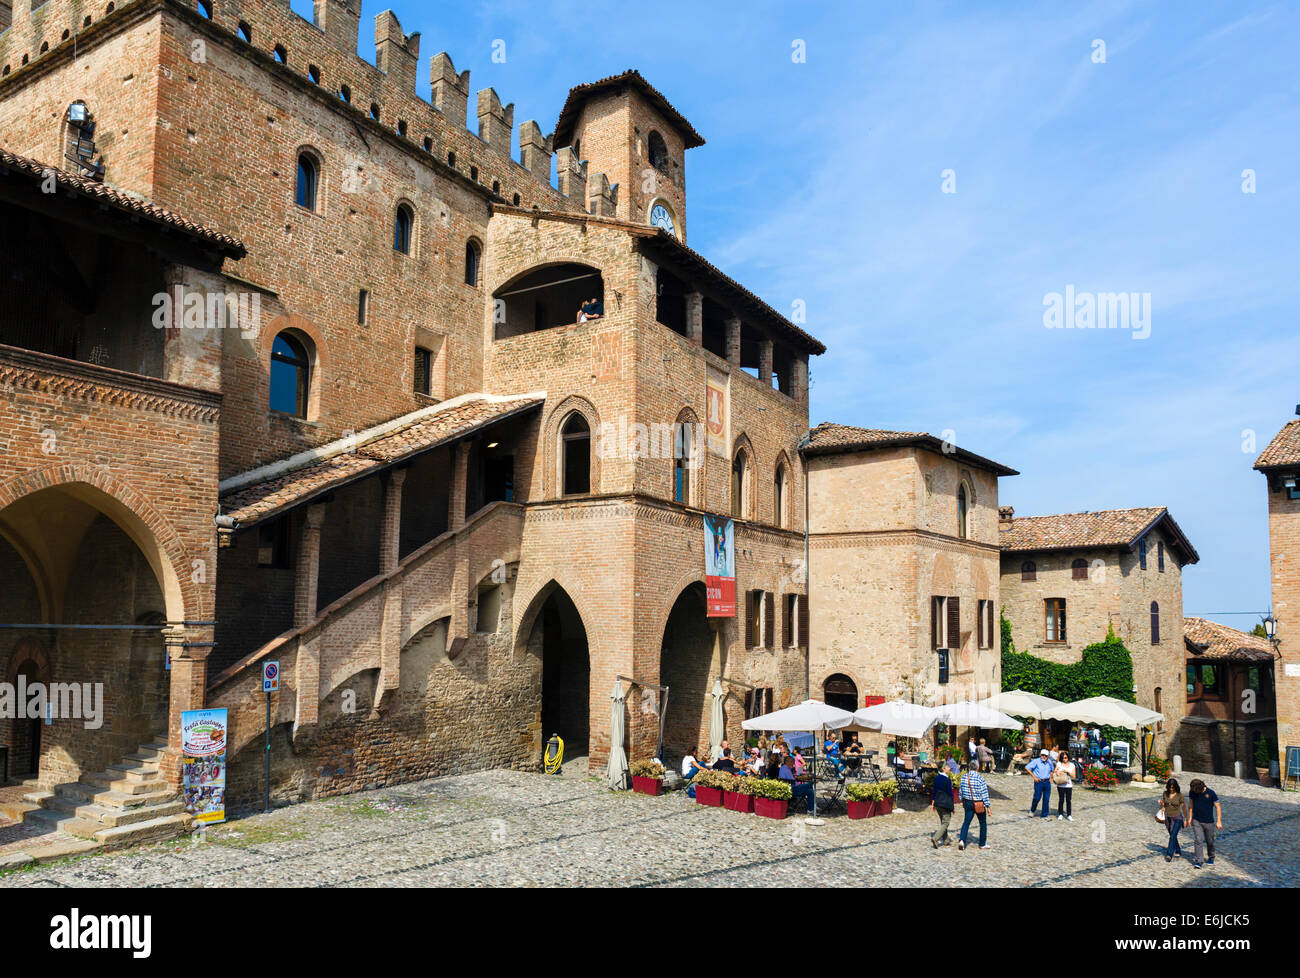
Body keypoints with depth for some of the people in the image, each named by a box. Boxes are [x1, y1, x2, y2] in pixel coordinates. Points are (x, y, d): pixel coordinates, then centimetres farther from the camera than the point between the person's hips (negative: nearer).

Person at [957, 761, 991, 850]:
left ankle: (961, 840, -12)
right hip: (979, 804, -3)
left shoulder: (964, 776, -2)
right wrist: (988, 806, -6)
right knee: (983, 823, 15)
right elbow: (984, 793, -14)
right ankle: (982, 844, 22)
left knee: (966, 822, 7)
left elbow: (961, 790, 7)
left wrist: (962, 800, 22)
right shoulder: (980, 778, -17)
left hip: (968, 802, 4)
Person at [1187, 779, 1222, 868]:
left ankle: (1211, 858, 35)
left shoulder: (1210, 793, -15)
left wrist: (1219, 821, -11)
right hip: (1196, 821, 1)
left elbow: (1218, 806, -8)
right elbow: (1190, 804, 8)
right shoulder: (1193, 792, -6)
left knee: (1209, 841, 12)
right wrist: (1190, 817, 10)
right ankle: (1197, 861, -10)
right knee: (1198, 841, -10)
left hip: (1209, 821, -1)